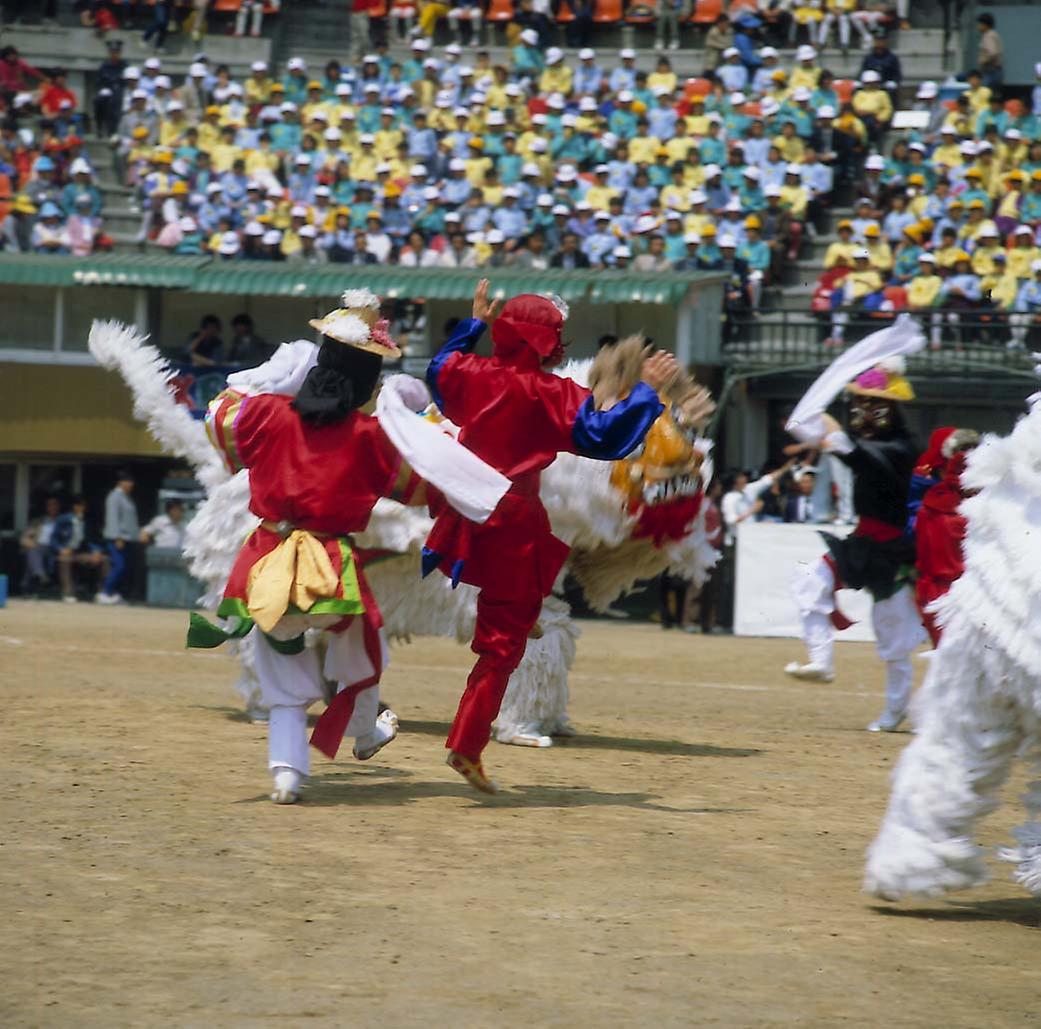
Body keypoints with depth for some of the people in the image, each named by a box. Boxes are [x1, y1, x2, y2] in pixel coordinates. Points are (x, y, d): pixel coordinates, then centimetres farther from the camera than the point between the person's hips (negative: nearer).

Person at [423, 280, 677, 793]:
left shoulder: (472, 374, 4)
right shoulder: (553, 395, -13)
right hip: (513, 524, -6)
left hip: (462, 514, 6)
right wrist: (646, 390, -13)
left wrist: (474, 322, 36)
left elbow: (438, 369, 27)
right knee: (502, 642, 0)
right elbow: (603, 437, -19)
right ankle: (467, 747, -4)